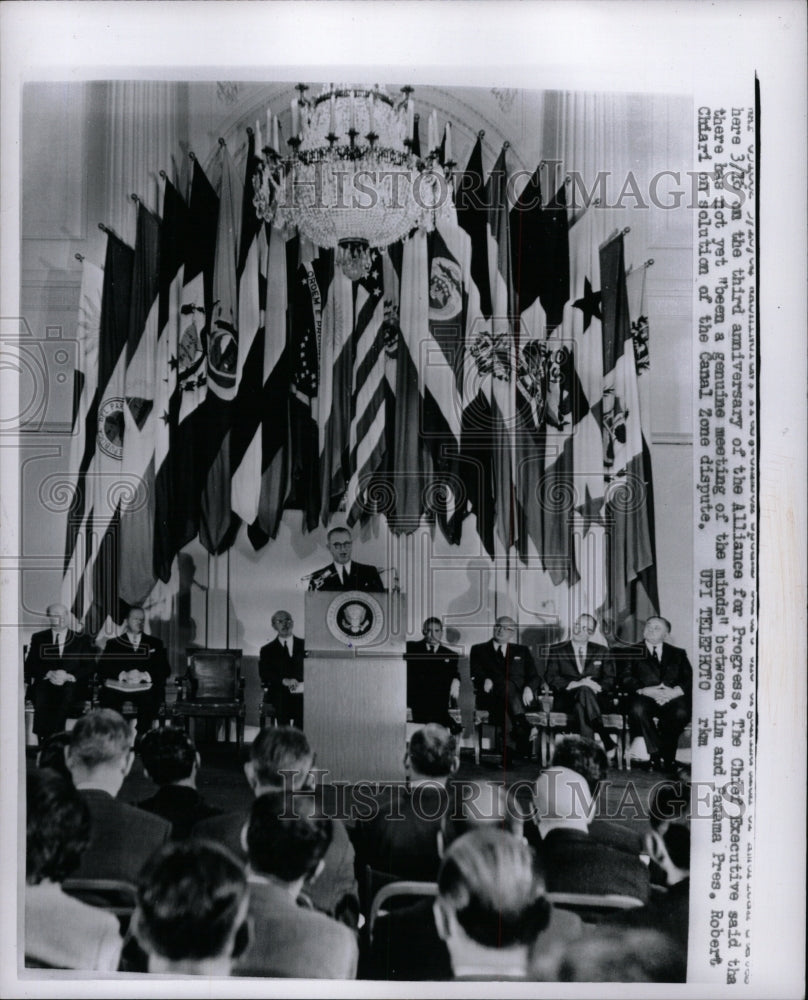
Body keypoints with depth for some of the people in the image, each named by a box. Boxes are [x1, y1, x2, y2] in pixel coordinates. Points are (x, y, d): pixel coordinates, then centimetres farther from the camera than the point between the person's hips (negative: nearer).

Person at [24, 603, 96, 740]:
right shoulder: (38, 638, 17)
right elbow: (30, 665, 7)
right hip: (44, 684, 1)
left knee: (67, 693, -35)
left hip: (71, 686, 0)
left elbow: (90, 667, 4)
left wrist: (68, 676, -13)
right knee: (41, 695, -34)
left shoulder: (81, 640, 14)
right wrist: (49, 674, -12)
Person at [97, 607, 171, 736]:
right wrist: (124, 675, -13)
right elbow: (102, 667, 5)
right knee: (108, 696, -33)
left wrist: (144, 675, -9)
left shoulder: (155, 643, 21)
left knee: (149, 698, -34)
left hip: (145, 687, 0)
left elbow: (165, 669, 9)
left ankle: (142, 737, -27)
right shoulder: (113, 644, 20)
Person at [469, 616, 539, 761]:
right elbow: (475, 674, 6)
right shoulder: (479, 650, 21)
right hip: (491, 695, -1)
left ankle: (509, 747, -46)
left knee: (505, 706, -36)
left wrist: (529, 688, -10)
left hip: (520, 697, 2)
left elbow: (534, 677, 14)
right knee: (507, 684, -37)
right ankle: (523, 727, -51)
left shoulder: (522, 651, 25)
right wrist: (485, 680, -18)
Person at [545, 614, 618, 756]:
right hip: (566, 700, -1)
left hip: (596, 699, 1)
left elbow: (610, 680, 9)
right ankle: (607, 740, -46)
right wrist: (576, 684, -16)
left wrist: (596, 687, -14)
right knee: (584, 690, -37)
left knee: (581, 707, -37)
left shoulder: (602, 651, 20)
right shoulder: (556, 650, 13)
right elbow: (552, 679, 0)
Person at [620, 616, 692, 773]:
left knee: (681, 712, -33)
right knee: (637, 709, -35)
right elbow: (627, 680, 4)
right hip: (645, 697, -1)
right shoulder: (632, 652, 19)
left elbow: (689, 679, 9)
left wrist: (674, 692, -13)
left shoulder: (678, 654, 24)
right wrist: (648, 691, -15)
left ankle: (666, 756, -16)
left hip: (672, 698, 1)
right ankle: (657, 753, -23)